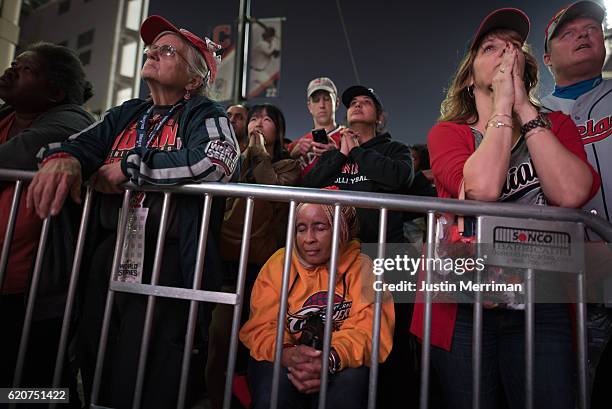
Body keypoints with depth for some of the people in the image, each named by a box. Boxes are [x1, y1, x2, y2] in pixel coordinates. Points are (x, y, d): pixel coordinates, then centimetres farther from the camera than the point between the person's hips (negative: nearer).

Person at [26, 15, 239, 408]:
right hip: (108, 255, 6)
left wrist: (129, 166, -13)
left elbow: (216, 160, -20)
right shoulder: (126, 114, 19)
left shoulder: (205, 114, -1)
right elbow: (82, 142, 9)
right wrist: (62, 158, -16)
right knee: (95, 372, 19)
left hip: (166, 263, -6)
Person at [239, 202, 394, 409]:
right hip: (280, 363, 0)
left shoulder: (362, 267, -1)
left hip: (342, 365, 1)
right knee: (274, 390, -31)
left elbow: (369, 331, -10)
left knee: (350, 383, -31)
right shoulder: (279, 263, 1)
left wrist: (332, 359, -31)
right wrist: (286, 352, -27)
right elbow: (260, 327, -5)